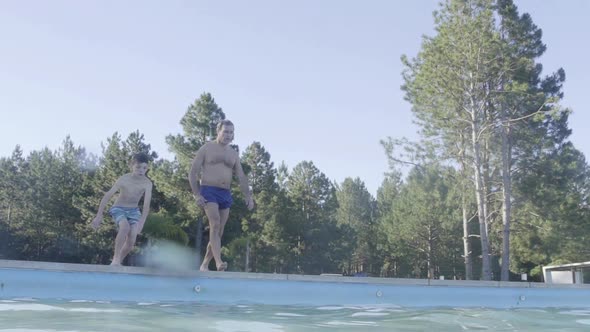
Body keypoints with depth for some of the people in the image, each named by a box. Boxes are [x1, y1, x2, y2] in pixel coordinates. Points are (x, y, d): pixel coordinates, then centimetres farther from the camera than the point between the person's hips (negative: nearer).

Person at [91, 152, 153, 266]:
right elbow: (107, 196, -16)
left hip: (134, 211, 3)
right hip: (119, 209, -2)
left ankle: (119, 262, 12)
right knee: (125, 227, -33)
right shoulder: (123, 179, -20)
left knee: (131, 241, -11)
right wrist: (99, 216, -15)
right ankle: (116, 258, -21)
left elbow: (146, 205, -19)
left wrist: (141, 222, -31)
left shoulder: (147, 183, -16)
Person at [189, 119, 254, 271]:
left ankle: (204, 265, 14)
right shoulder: (206, 148, 2)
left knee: (219, 231, 4)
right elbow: (193, 173, -2)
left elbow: (241, 177, 13)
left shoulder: (233, 153, 16)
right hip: (209, 191, -5)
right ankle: (218, 262, -33)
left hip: (225, 194, 5)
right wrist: (196, 195, -12)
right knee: (215, 224, -23)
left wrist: (248, 196, -1)